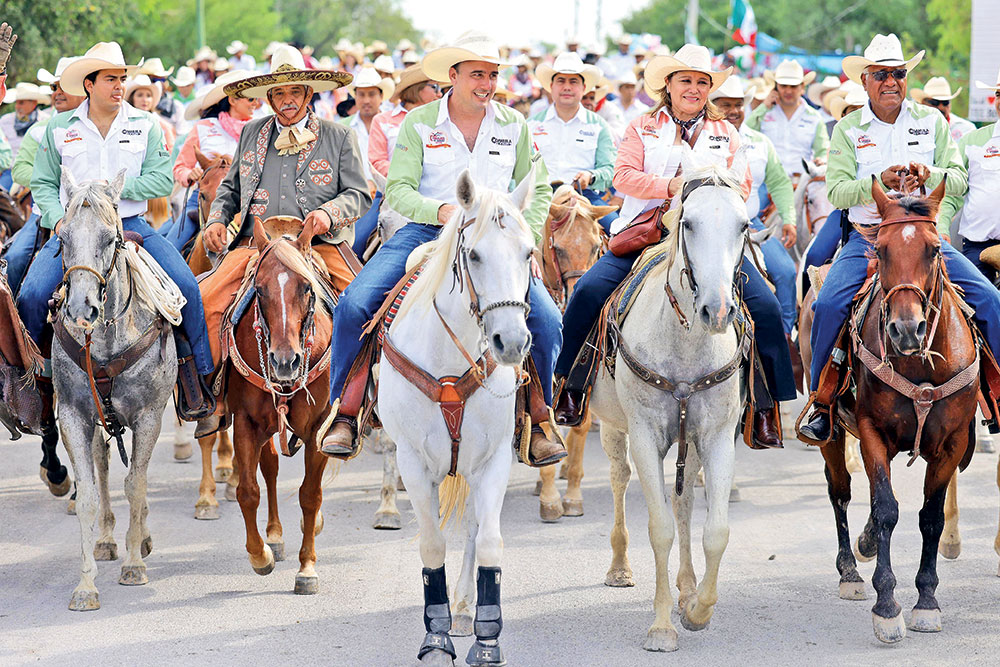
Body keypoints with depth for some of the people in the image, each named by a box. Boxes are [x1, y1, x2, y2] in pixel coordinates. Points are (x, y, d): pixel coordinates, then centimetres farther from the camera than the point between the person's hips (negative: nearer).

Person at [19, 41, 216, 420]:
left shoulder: (145, 125, 7)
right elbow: (43, 184, 9)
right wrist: (58, 219, -9)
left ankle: (194, 374, -6)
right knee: (31, 295, -21)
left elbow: (162, 180, 0)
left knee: (186, 285, -20)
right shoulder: (60, 128, 7)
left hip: (130, 225, 0)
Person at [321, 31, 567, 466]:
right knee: (354, 304, -21)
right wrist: (441, 210, -25)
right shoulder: (418, 124, 0)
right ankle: (344, 417, -8)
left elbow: (538, 190, 12)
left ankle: (537, 424, 0)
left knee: (546, 319, -19)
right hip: (426, 231, -1)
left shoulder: (514, 125, 7)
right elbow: (398, 189, -6)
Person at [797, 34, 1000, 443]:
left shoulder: (931, 122, 7)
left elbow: (959, 179, 2)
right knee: (828, 305, -24)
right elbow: (836, 191, -6)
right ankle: (821, 402, -9)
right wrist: (878, 182, -23)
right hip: (866, 237, -1)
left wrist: (928, 174, -19)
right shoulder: (848, 130, 4)